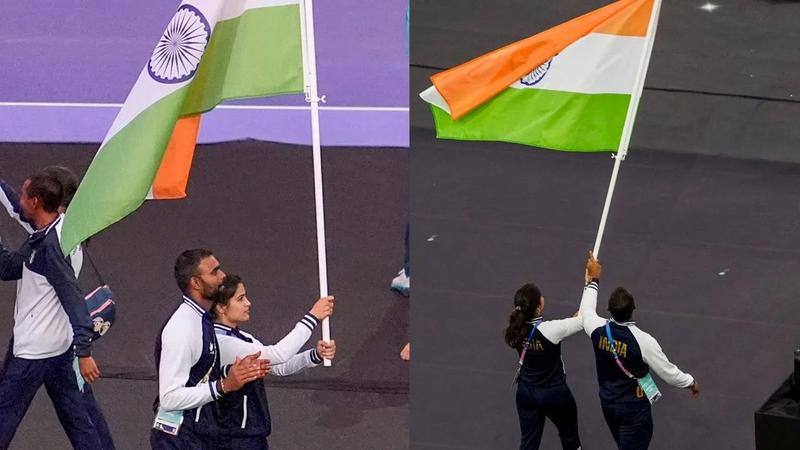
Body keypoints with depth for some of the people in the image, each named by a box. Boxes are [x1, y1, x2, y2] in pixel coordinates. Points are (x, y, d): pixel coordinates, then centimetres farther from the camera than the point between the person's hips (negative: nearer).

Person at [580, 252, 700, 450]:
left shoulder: (598, 329, -16)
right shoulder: (643, 341, -28)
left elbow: (586, 310, 10)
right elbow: (668, 372, -14)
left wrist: (593, 279, 21)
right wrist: (691, 382, 5)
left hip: (607, 403, 6)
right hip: (634, 409, -6)